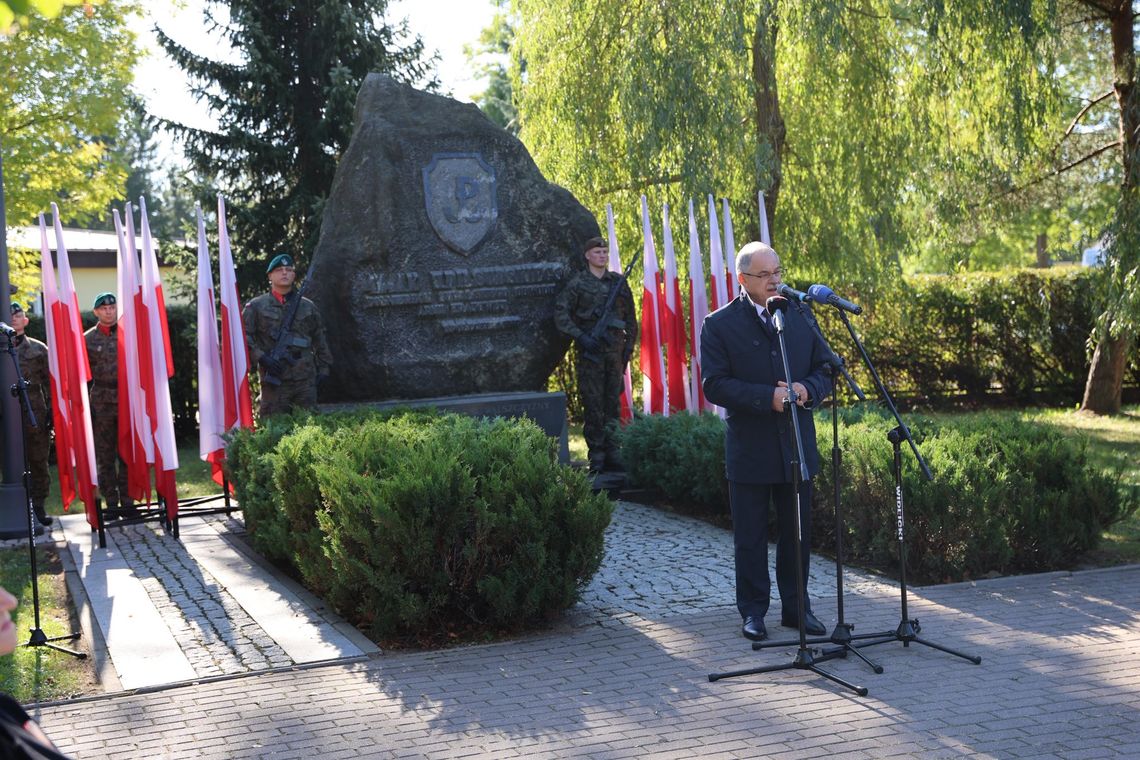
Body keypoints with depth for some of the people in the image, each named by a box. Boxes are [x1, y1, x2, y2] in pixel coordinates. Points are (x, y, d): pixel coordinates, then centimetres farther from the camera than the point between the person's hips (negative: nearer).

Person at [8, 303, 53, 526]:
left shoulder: (38, 349, 7)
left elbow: (49, 382, 8)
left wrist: (52, 411, 1)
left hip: (36, 415, 1)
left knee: (39, 461, 5)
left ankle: (38, 507, 14)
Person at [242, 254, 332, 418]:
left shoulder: (308, 307, 15)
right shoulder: (256, 306, 7)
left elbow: (320, 341, 20)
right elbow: (243, 337, 0)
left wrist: (323, 369, 12)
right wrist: (261, 358, -11)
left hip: (305, 380, 2)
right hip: (274, 380, -2)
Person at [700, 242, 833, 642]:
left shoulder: (801, 316, 7)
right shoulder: (720, 324, -6)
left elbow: (825, 369, 9)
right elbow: (715, 385, -13)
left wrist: (808, 390, -13)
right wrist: (768, 397, -22)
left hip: (797, 444, 4)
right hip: (749, 449, -4)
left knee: (797, 532, 11)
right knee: (750, 536, 5)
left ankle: (796, 607, 23)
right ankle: (753, 611, 16)